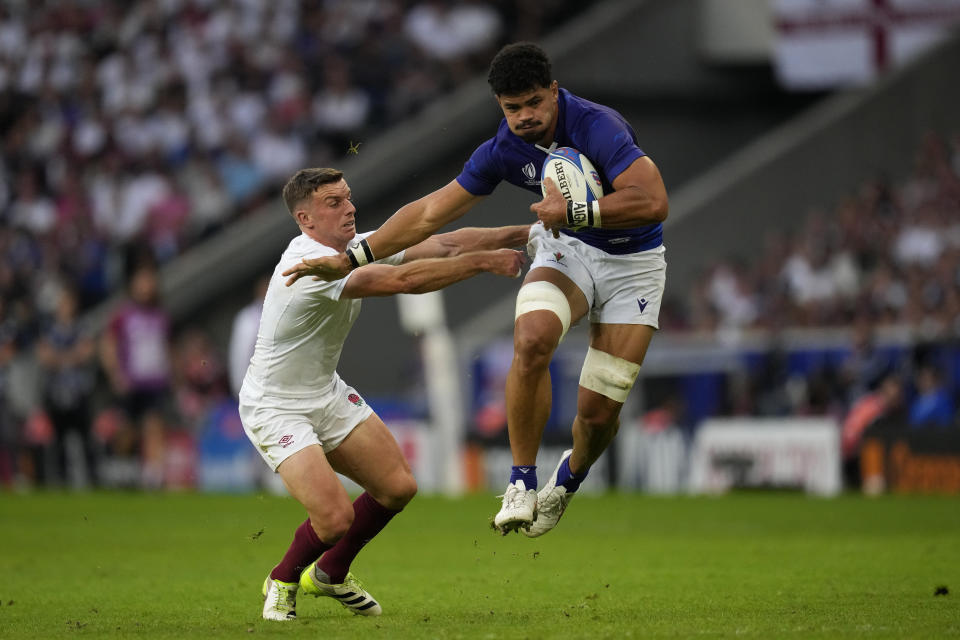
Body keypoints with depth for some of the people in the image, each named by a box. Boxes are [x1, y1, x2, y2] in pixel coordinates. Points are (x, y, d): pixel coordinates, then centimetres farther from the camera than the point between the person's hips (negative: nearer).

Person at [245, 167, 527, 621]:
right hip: (276, 408, -9)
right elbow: (405, 280, -37)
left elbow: (443, 245, -3)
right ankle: (283, 582, 15)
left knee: (398, 487, 5)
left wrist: (526, 231, -11)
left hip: (328, 395, 9)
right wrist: (483, 262, -31)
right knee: (335, 517, -19)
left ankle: (330, 574, 30)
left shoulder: (360, 248, -4)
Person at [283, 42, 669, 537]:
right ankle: (521, 482, -17)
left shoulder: (595, 126, -28)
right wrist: (350, 259, -6)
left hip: (634, 263, -3)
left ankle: (571, 476, 31)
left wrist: (572, 210, -36)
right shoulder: (503, 150, -11)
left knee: (599, 411, -6)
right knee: (532, 339, -31)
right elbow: (430, 213, -4)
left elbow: (654, 202, -37)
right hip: (566, 246, 3)